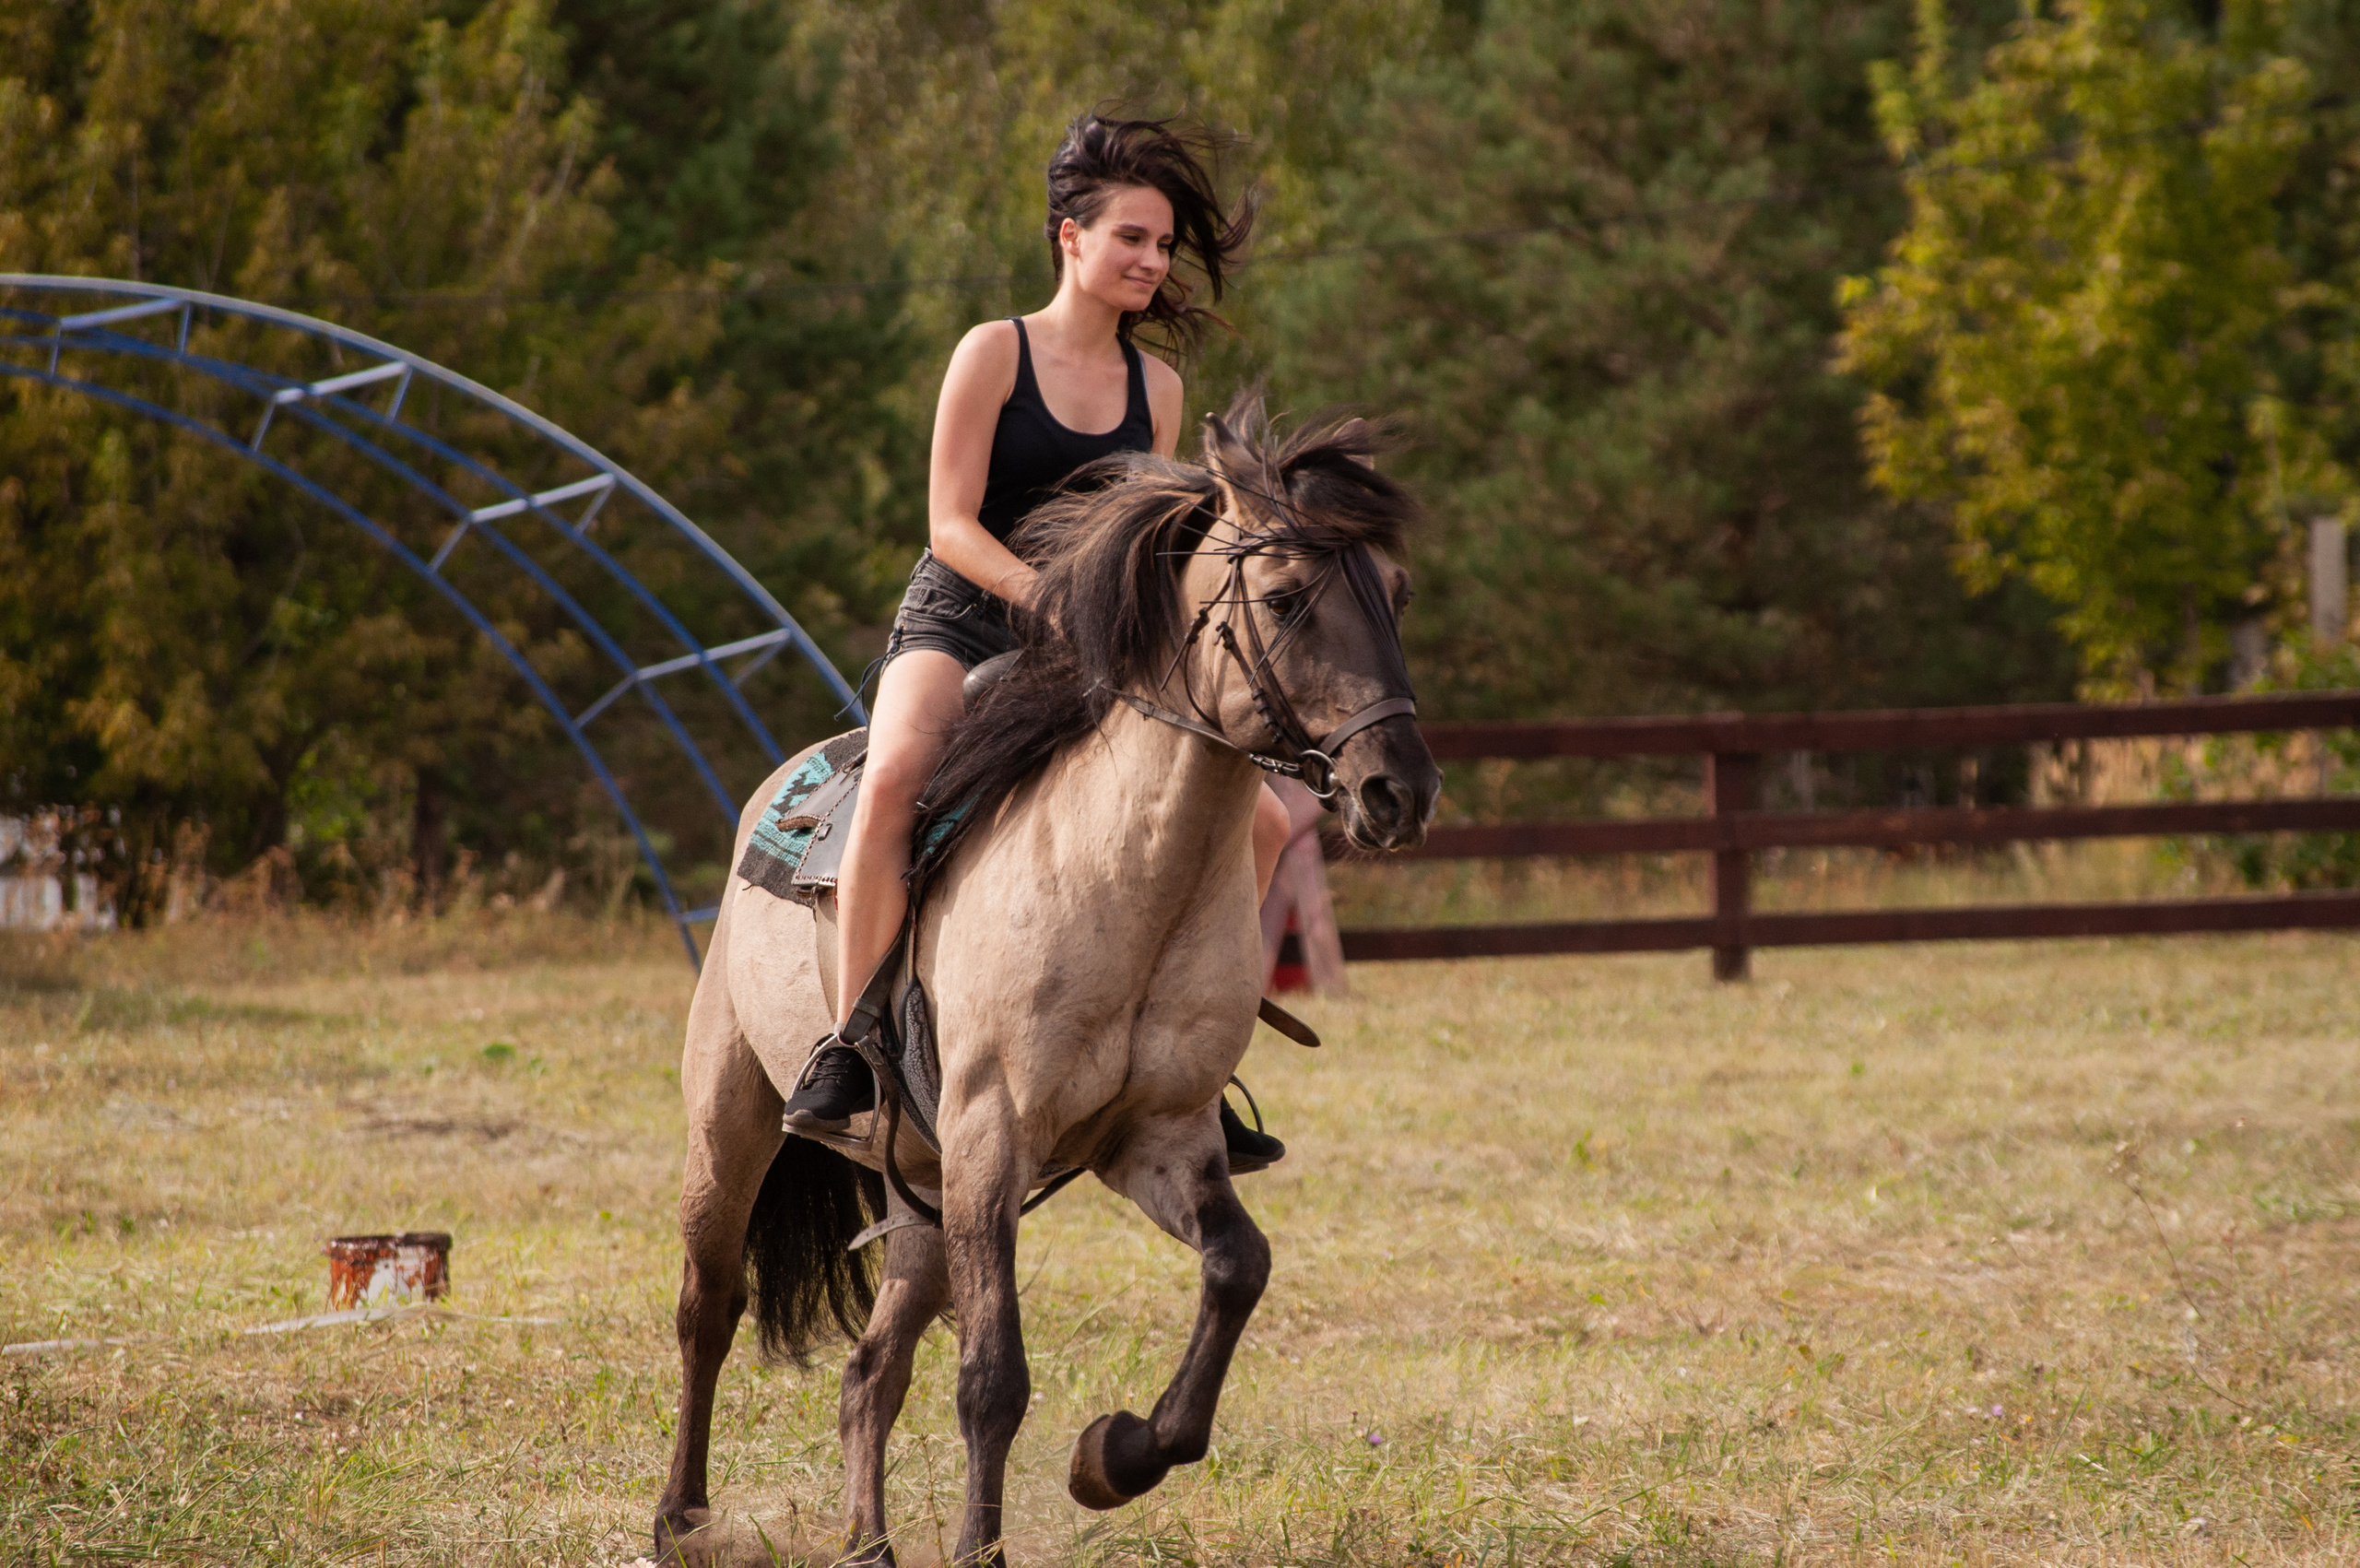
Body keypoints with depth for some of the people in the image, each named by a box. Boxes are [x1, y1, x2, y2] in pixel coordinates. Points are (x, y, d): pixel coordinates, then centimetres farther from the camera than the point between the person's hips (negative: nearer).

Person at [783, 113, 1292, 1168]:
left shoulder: (1156, 388, 11)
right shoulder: (995, 354, -5)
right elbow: (953, 525, -11)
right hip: (959, 626, -5)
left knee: (1259, 821, -5)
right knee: (897, 770, -38)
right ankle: (847, 1044, -34)